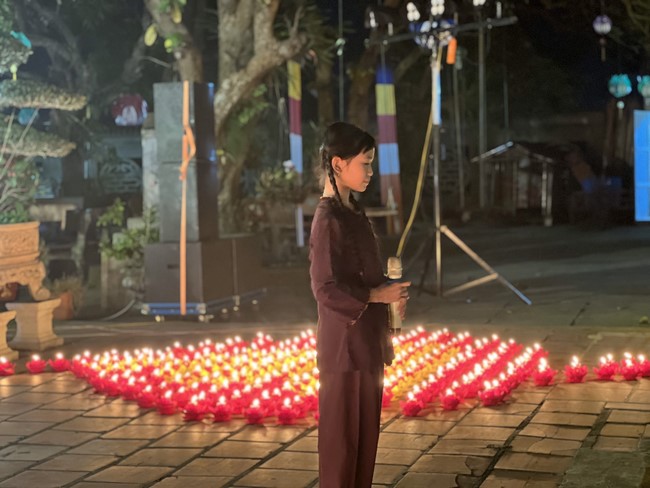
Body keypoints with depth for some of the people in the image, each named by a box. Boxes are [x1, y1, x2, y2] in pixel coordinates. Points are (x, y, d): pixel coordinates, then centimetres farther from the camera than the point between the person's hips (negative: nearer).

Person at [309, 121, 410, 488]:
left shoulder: (354, 212, 11)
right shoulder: (329, 218, -17)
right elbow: (326, 289, -21)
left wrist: (391, 293, 1)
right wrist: (376, 296, -16)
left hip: (368, 338, 9)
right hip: (345, 342, -9)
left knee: (366, 429, 15)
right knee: (342, 431, 2)